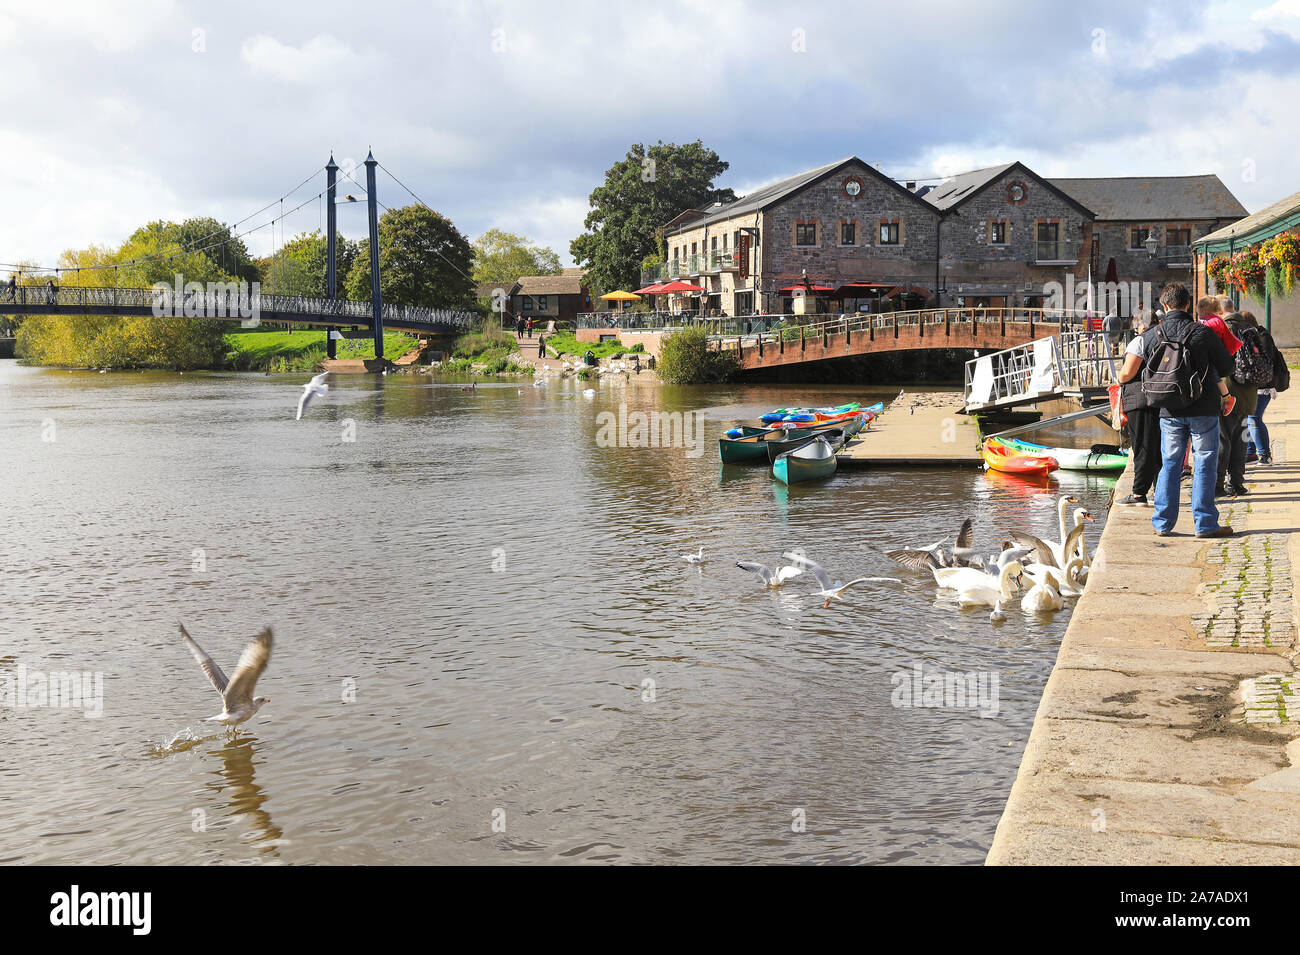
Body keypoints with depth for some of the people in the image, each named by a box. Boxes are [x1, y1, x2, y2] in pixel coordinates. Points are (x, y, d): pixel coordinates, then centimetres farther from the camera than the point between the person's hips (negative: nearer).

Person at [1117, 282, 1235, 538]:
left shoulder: (1150, 336, 1)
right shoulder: (1203, 333, -7)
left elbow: (1125, 374, 4)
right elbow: (1226, 367, 1)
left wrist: (1121, 378, 26)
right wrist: (1224, 392, 20)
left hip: (1169, 412, 3)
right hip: (1203, 411, -3)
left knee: (1170, 464, 12)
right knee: (1204, 464, 3)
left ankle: (1162, 522, 14)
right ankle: (1205, 523, 4)